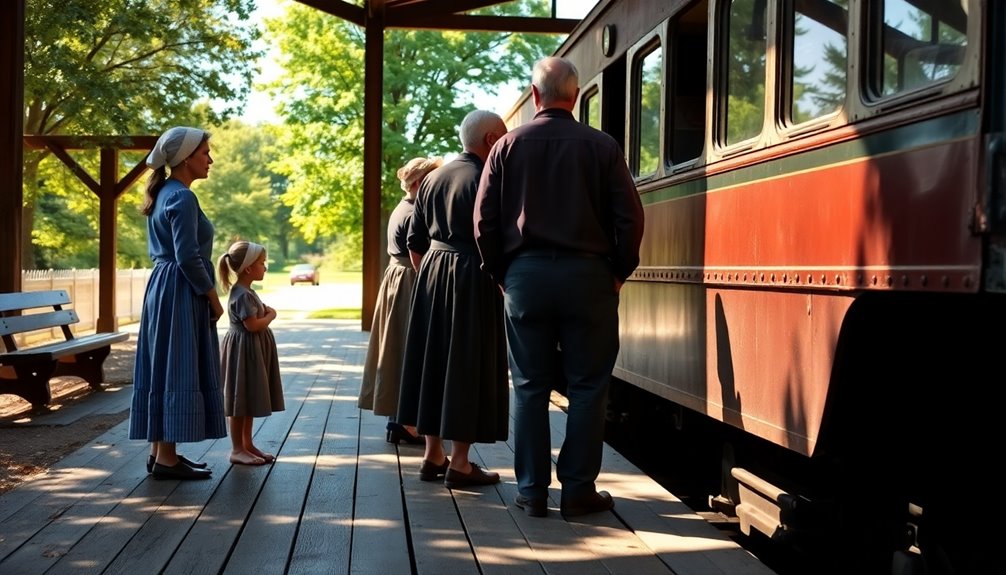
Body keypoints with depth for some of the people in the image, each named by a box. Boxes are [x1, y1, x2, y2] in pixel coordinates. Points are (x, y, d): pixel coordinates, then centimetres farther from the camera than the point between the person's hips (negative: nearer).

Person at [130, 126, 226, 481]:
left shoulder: (163, 194, 15)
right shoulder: (182, 198, -15)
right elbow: (188, 257, -20)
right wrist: (213, 297, -11)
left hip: (161, 288, 10)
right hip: (180, 294, -10)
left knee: (162, 369, 11)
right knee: (178, 371, -6)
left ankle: (159, 451, 17)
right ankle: (167, 458, -3)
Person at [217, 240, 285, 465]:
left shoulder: (247, 292, 13)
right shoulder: (242, 295, -19)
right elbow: (253, 325, -24)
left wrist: (266, 312, 3)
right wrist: (271, 315, -9)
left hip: (253, 350, 10)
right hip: (243, 349, -10)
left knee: (250, 399, 15)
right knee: (241, 400, -4)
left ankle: (247, 444, 22)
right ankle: (237, 449, 2)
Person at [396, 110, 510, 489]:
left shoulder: (433, 178, 12)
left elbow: (415, 242, 14)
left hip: (432, 274, 7)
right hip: (472, 278, -7)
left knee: (434, 360, 12)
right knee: (468, 366, -2)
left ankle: (433, 454, 18)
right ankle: (459, 463, 1)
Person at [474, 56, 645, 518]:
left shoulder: (508, 145, 3)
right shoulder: (601, 146, -1)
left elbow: (484, 220, 2)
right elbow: (629, 217, -4)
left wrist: (500, 273, 11)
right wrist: (619, 271, 7)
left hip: (524, 274, 2)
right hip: (587, 274, -1)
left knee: (529, 387, 8)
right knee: (587, 387, 6)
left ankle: (532, 490, 11)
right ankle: (578, 491, 8)